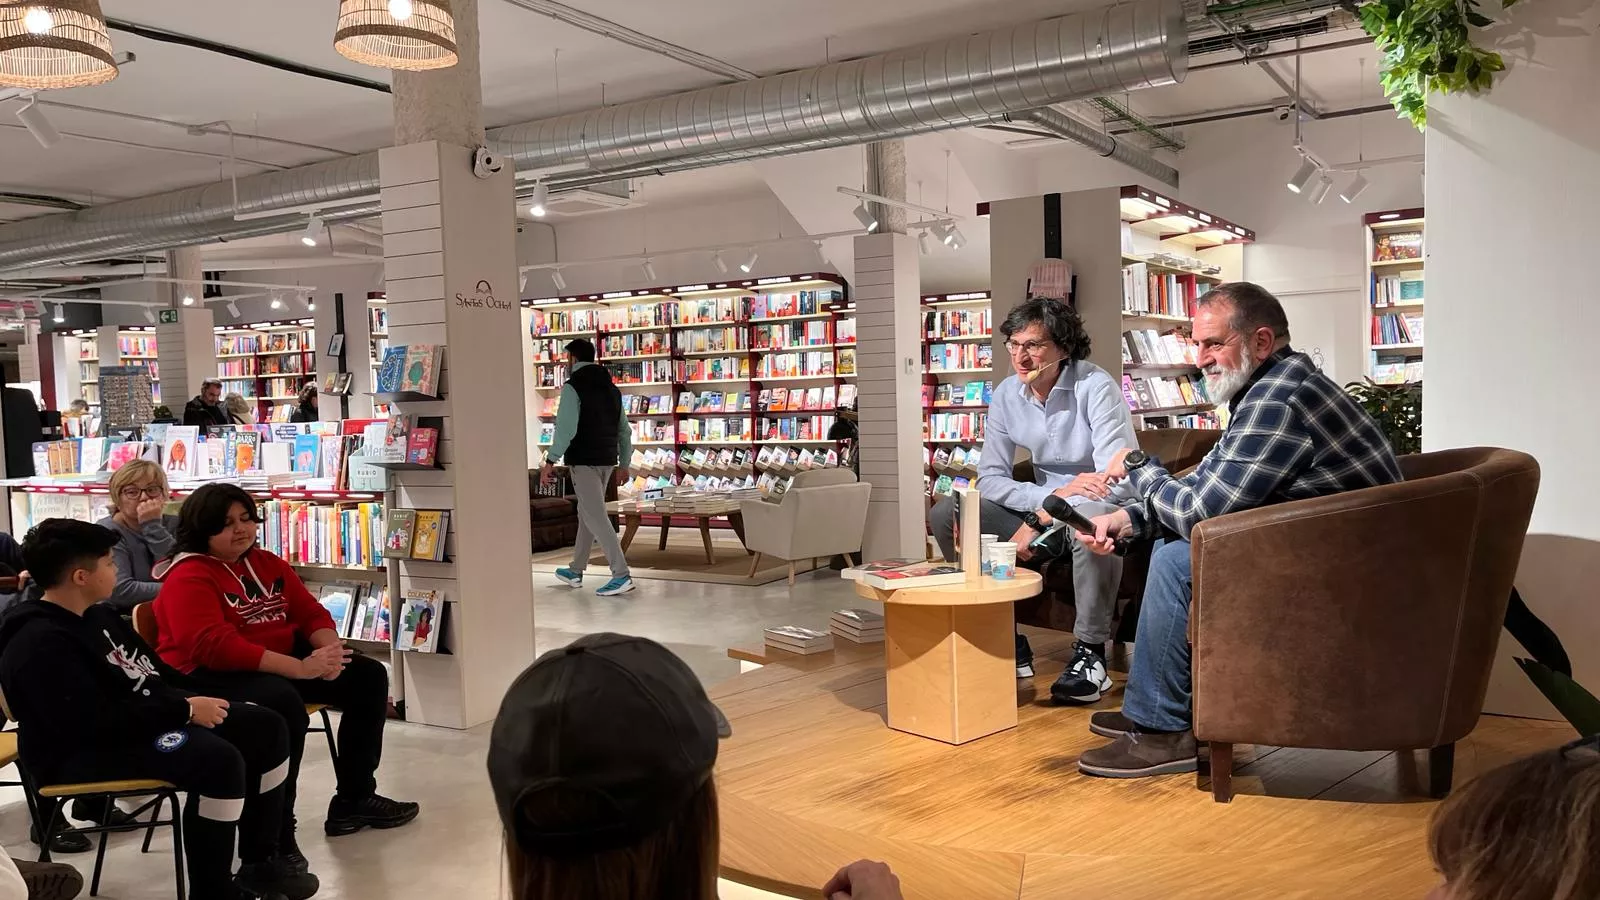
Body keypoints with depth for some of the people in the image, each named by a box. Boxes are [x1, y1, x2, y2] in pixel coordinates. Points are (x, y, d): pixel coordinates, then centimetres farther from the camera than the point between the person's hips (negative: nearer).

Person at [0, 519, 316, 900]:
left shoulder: (96, 614, 11)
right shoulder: (41, 645, -21)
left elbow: (151, 668, 20)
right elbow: (97, 722, -29)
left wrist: (198, 698, 4)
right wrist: (184, 710, -23)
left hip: (142, 717, 11)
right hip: (86, 750, -10)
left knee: (266, 727, 2)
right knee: (219, 760, -32)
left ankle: (259, 862, 10)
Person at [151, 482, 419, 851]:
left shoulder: (267, 564, 14)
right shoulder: (188, 578, -12)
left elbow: (311, 612, 11)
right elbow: (213, 645, -26)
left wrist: (329, 649, -15)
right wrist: (300, 668, -32)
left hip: (280, 662, 9)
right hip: (208, 676, -9)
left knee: (368, 676, -1)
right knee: (283, 702, -39)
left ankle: (354, 799, 9)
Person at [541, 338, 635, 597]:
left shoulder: (573, 387, -9)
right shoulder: (611, 388, 14)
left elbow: (566, 428, -20)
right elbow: (624, 430, 15)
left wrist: (550, 462, -17)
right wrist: (623, 463, 22)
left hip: (583, 461, -8)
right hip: (606, 461, 8)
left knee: (595, 517, -9)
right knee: (587, 513, 18)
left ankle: (621, 575, -17)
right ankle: (575, 571, 27)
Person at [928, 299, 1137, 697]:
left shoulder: (1095, 387, -18)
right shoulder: (1007, 395, -1)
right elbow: (990, 478, -3)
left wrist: (1038, 522, -25)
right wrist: (1053, 495, -21)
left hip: (1101, 510, -6)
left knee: (1091, 517, -41)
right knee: (946, 513, -10)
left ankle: (1090, 653, -24)